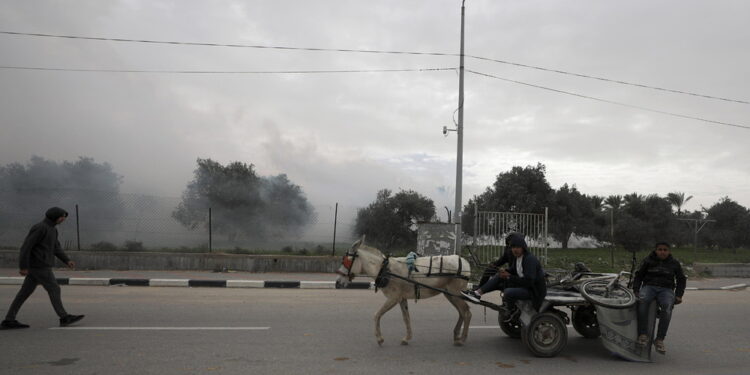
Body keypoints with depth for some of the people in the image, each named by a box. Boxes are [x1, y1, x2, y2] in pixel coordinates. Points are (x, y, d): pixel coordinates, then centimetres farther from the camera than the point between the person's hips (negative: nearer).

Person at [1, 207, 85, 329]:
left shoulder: (52, 229, 15)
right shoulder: (39, 227, -16)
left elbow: (56, 248, 17)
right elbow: (26, 246, -19)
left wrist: (67, 261, 6)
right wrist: (23, 267, -19)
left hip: (40, 266, 10)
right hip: (39, 266, -10)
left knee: (25, 292, 9)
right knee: (54, 289, -5)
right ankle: (64, 318, -1)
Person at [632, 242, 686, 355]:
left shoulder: (674, 263, 15)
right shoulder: (648, 261, 12)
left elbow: (681, 280, 23)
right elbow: (638, 276, 15)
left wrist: (678, 295, 9)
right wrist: (636, 290, 2)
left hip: (666, 289, 1)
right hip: (649, 286, -1)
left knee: (667, 307, -35)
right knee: (643, 301, -37)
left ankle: (659, 340, -33)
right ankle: (643, 335, -35)